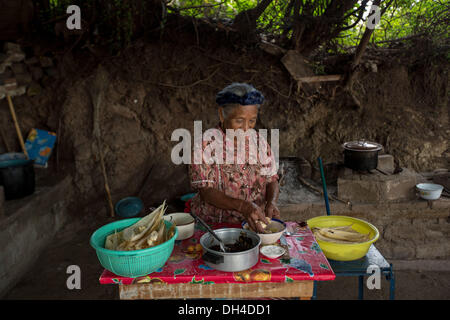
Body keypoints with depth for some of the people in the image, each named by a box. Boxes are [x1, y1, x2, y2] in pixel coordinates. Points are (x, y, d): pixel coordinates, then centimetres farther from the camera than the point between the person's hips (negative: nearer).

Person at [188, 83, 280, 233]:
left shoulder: (260, 141, 6)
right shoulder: (206, 143, -9)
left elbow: (272, 180, 12)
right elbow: (206, 192, -14)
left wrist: (272, 202, -10)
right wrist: (243, 206, -28)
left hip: (255, 225, 4)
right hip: (214, 225, -4)